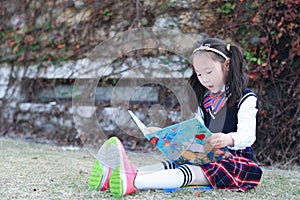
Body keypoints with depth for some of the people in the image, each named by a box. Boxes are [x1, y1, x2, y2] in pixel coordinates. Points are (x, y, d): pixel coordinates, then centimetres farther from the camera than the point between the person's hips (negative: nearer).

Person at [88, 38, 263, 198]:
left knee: (193, 172, -32)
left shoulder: (246, 99, -4)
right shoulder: (205, 100, 18)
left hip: (236, 160, -6)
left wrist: (229, 139, -39)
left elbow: (247, 135, -16)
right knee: (172, 166, -20)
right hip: (206, 157, 7)